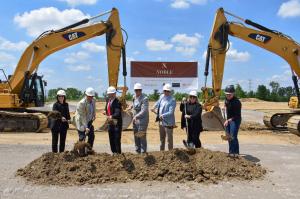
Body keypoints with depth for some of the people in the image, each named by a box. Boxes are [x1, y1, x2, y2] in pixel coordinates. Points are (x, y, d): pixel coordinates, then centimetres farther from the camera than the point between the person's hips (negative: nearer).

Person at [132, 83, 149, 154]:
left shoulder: (144, 98, -15)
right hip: (135, 120, 7)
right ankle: (137, 151, 25)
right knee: (136, 137, 13)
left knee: (142, 137, -4)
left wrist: (136, 116, -32)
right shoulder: (134, 97, 8)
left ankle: (143, 152, 6)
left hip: (142, 120, -7)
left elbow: (144, 110, -24)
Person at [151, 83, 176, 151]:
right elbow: (158, 102, 27)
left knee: (169, 138, 1)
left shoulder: (172, 100, -15)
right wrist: (154, 107, 11)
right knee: (162, 138, 20)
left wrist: (163, 115, -35)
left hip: (168, 122, -7)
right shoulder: (162, 96, 6)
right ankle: (161, 150, 35)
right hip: (161, 122, 7)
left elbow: (171, 112, -23)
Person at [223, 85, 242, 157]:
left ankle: (235, 152, -7)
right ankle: (231, 152, 22)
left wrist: (229, 120, -29)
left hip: (235, 120, -8)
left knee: (233, 137, -14)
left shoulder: (237, 102, -21)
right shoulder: (226, 99, 3)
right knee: (229, 137, 11)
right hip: (228, 119, 8)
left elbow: (237, 115, -21)